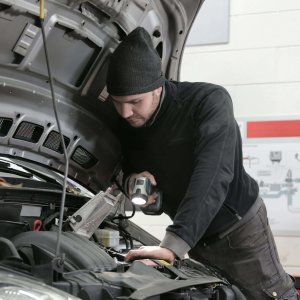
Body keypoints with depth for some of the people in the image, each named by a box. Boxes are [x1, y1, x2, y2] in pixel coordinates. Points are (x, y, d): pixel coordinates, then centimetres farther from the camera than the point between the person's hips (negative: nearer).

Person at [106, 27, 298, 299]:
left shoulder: (210, 101, -28)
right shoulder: (127, 124, -9)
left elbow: (213, 175, -40)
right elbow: (129, 165, 7)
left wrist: (174, 245, -51)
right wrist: (132, 178, -21)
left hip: (239, 228, -5)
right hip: (194, 237, 5)